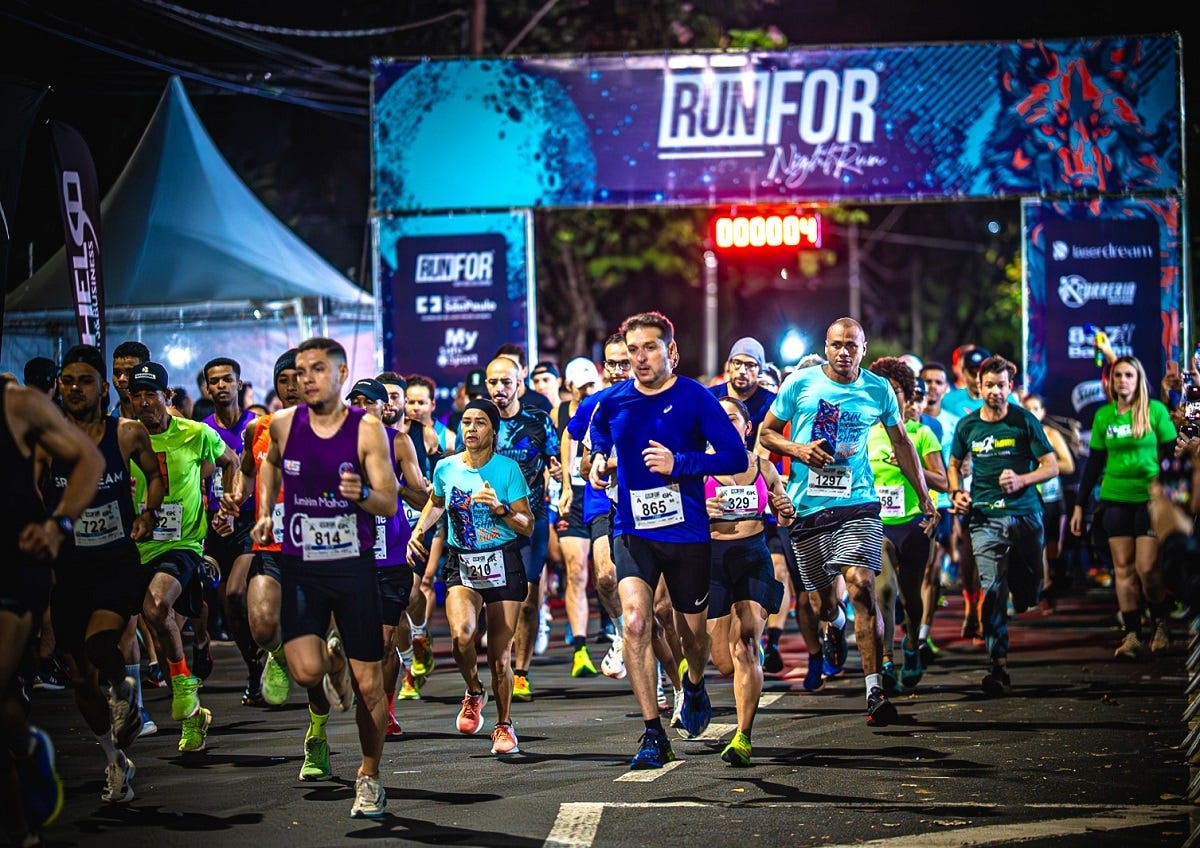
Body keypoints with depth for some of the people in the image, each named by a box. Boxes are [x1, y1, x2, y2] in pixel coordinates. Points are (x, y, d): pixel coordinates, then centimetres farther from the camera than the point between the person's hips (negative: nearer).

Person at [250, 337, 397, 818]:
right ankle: (334, 659, 20)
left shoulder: (367, 429, -8)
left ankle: (369, 778, 19)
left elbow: (389, 504, -10)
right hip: (299, 565, 2)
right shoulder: (283, 424, 0)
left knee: (368, 684, 0)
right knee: (306, 672, -17)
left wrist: (362, 494, -30)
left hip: (354, 566, -2)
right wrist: (265, 513, 12)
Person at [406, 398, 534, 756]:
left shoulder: (508, 469, -4)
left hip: (502, 563, -1)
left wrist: (500, 508, -19)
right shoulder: (446, 468, 3)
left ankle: (504, 725, 21)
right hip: (461, 565, 1)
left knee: (499, 653, 0)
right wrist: (418, 531, 11)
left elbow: (528, 526, -3)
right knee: (461, 633, -26)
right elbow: (436, 503, 26)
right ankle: (474, 693, 4)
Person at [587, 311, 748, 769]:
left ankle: (694, 687, 50)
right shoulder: (611, 402, 2)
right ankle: (653, 735, -14)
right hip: (633, 531, 1)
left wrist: (679, 462, -20)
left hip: (688, 533, -1)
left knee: (693, 631, 14)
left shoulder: (695, 398, -9)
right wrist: (600, 461, 5)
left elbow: (736, 457, -12)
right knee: (635, 622, -19)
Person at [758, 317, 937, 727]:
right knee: (823, 596, 10)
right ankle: (835, 624, 51)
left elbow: (901, 442, 17)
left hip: (857, 503, -1)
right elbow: (766, 433, 7)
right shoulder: (800, 383, 1)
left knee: (861, 585, -19)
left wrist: (923, 495, 17)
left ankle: (875, 690, -18)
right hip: (807, 505, 1)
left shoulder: (878, 389, 5)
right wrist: (798, 449, -12)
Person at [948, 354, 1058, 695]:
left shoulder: (1024, 421, 0)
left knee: (1027, 594, 7)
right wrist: (957, 493, 5)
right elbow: (955, 464, 23)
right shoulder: (968, 425, 7)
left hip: (1024, 514, 0)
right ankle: (999, 667, -16)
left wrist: (1021, 480, -15)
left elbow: (1051, 465, 2)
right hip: (985, 517, 0)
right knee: (992, 590, -13)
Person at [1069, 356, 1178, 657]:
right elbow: (1094, 462, 13)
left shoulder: (1155, 410, -2)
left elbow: (1171, 454, 1)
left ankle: (1161, 624, 13)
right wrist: (1080, 505, 11)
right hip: (1115, 500, 3)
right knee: (1123, 568, 0)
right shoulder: (1103, 416, 8)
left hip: (1150, 497, -3)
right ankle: (1132, 636, 2)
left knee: (1148, 568, -10)